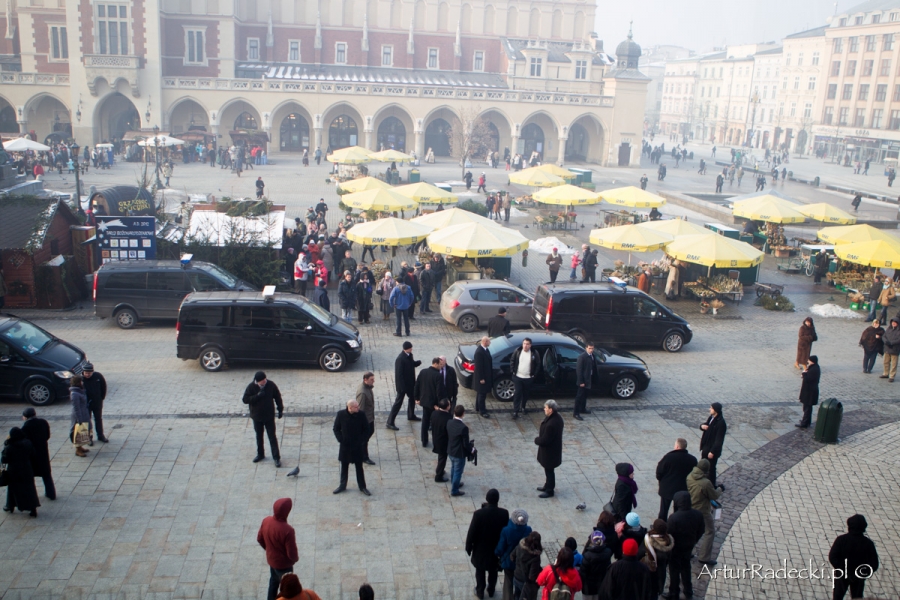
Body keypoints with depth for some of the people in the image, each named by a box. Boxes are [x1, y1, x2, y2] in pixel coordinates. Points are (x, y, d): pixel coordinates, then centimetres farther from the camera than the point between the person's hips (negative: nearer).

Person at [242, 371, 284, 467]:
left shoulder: (271, 385, -12)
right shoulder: (251, 387, -13)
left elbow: (278, 397, 0)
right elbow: (245, 400, -15)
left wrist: (280, 409, 2)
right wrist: (257, 396, -27)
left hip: (269, 416, -2)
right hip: (257, 417, 2)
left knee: (272, 437, 0)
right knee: (259, 436, 17)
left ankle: (276, 457, 4)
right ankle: (260, 454, 35)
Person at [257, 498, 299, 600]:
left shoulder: (266, 521, -17)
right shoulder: (287, 530, -37)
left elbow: (260, 539, 1)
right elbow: (291, 553, -27)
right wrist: (296, 559, -4)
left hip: (271, 560, 7)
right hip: (284, 564, -7)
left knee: (273, 582, 30)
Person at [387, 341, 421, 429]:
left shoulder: (409, 355, -1)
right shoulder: (400, 359, -27)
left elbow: (412, 364, 15)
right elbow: (399, 374, -26)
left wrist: (418, 362, -9)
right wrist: (402, 387, -24)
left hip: (411, 383, 9)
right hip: (403, 384, -9)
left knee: (412, 398, 25)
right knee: (398, 402, -4)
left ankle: (411, 416, 47)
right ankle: (390, 422, 2)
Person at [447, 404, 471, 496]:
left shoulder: (449, 423, -11)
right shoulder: (464, 427, -31)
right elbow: (466, 444, -22)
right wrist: (469, 453, -4)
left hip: (450, 451, 7)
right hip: (459, 453, -7)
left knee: (453, 469, 27)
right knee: (458, 471, 12)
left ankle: (454, 484, 48)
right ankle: (454, 490, 26)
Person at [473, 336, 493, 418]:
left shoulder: (485, 349, 2)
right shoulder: (479, 352, -27)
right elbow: (478, 366, -24)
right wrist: (481, 378, -19)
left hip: (486, 375, 9)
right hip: (482, 376, -9)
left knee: (480, 393, 21)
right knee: (482, 394, 3)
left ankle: (478, 408, 35)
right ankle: (482, 411, 15)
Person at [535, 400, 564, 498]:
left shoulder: (551, 424, -35)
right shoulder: (558, 418, -4)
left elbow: (544, 440, -29)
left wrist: (537, 440, -9)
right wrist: (541, 435, 3)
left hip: (549, 451, -9)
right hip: (554, 448, 9)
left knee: (549, 470, 8)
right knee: (548, 469, 25)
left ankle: (550, 491, 24)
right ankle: (548, 486, 42)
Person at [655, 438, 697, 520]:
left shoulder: (668, 457, -20)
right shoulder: (692, 459, -9)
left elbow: (660, 471, -13)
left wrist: (659, 478, 8)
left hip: (667, 488, -2)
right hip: (683, 489, 2)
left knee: (663, 511, 14)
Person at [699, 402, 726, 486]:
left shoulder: (721, 423, -24)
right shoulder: (711, 417, 1)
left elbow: (719, 440, -23)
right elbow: (706, 426, 18)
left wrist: (712, 451, -22)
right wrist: (702, 426, -7)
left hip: (713, 449, -8)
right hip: (706, 447, 8)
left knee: (711, 468, 6)